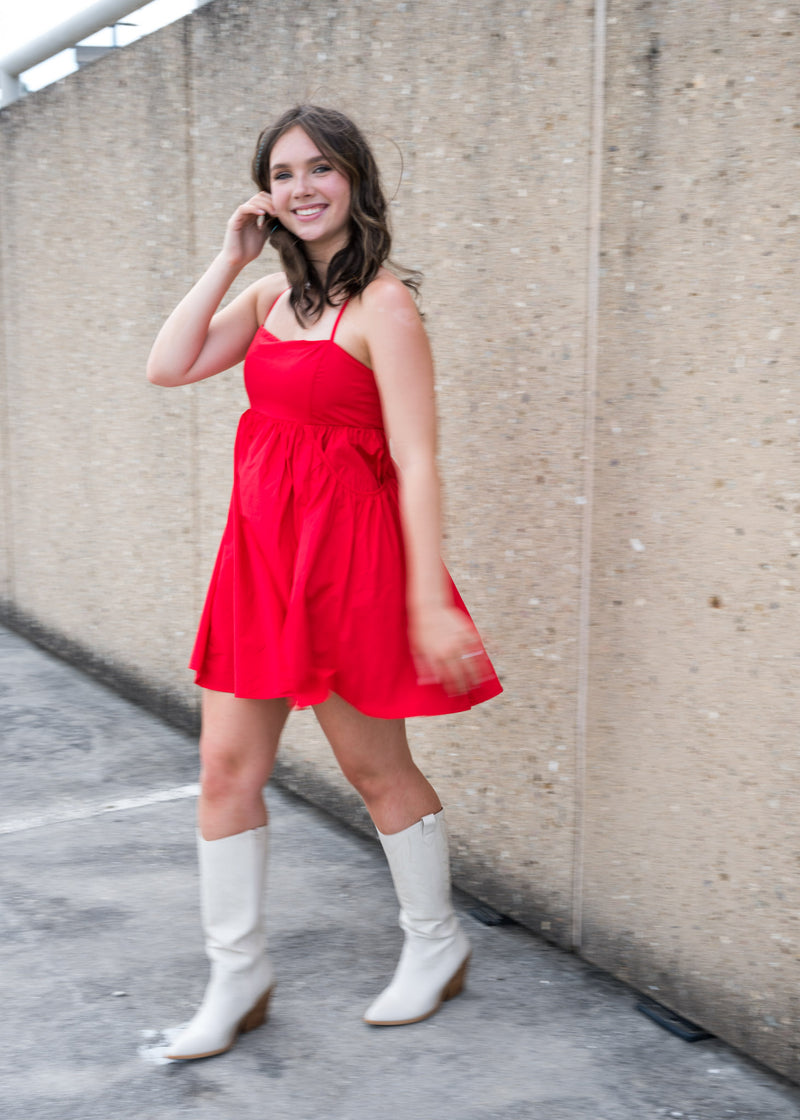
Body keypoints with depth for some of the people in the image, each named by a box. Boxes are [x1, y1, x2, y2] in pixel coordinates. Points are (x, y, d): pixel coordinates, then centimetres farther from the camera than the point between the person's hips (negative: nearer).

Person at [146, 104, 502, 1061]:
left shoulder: (382, 303, -12)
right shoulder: (270, 297, 11)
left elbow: (415, 461, -17)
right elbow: (168, 367, 4)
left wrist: (428, 601, -20)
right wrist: (228, 260, 2)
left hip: (342, 551, -7)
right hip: (258, 548, 7)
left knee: (374, 767, 8)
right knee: (227, 767, 8)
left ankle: (437, 945, 32)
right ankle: (237, 978, 23)